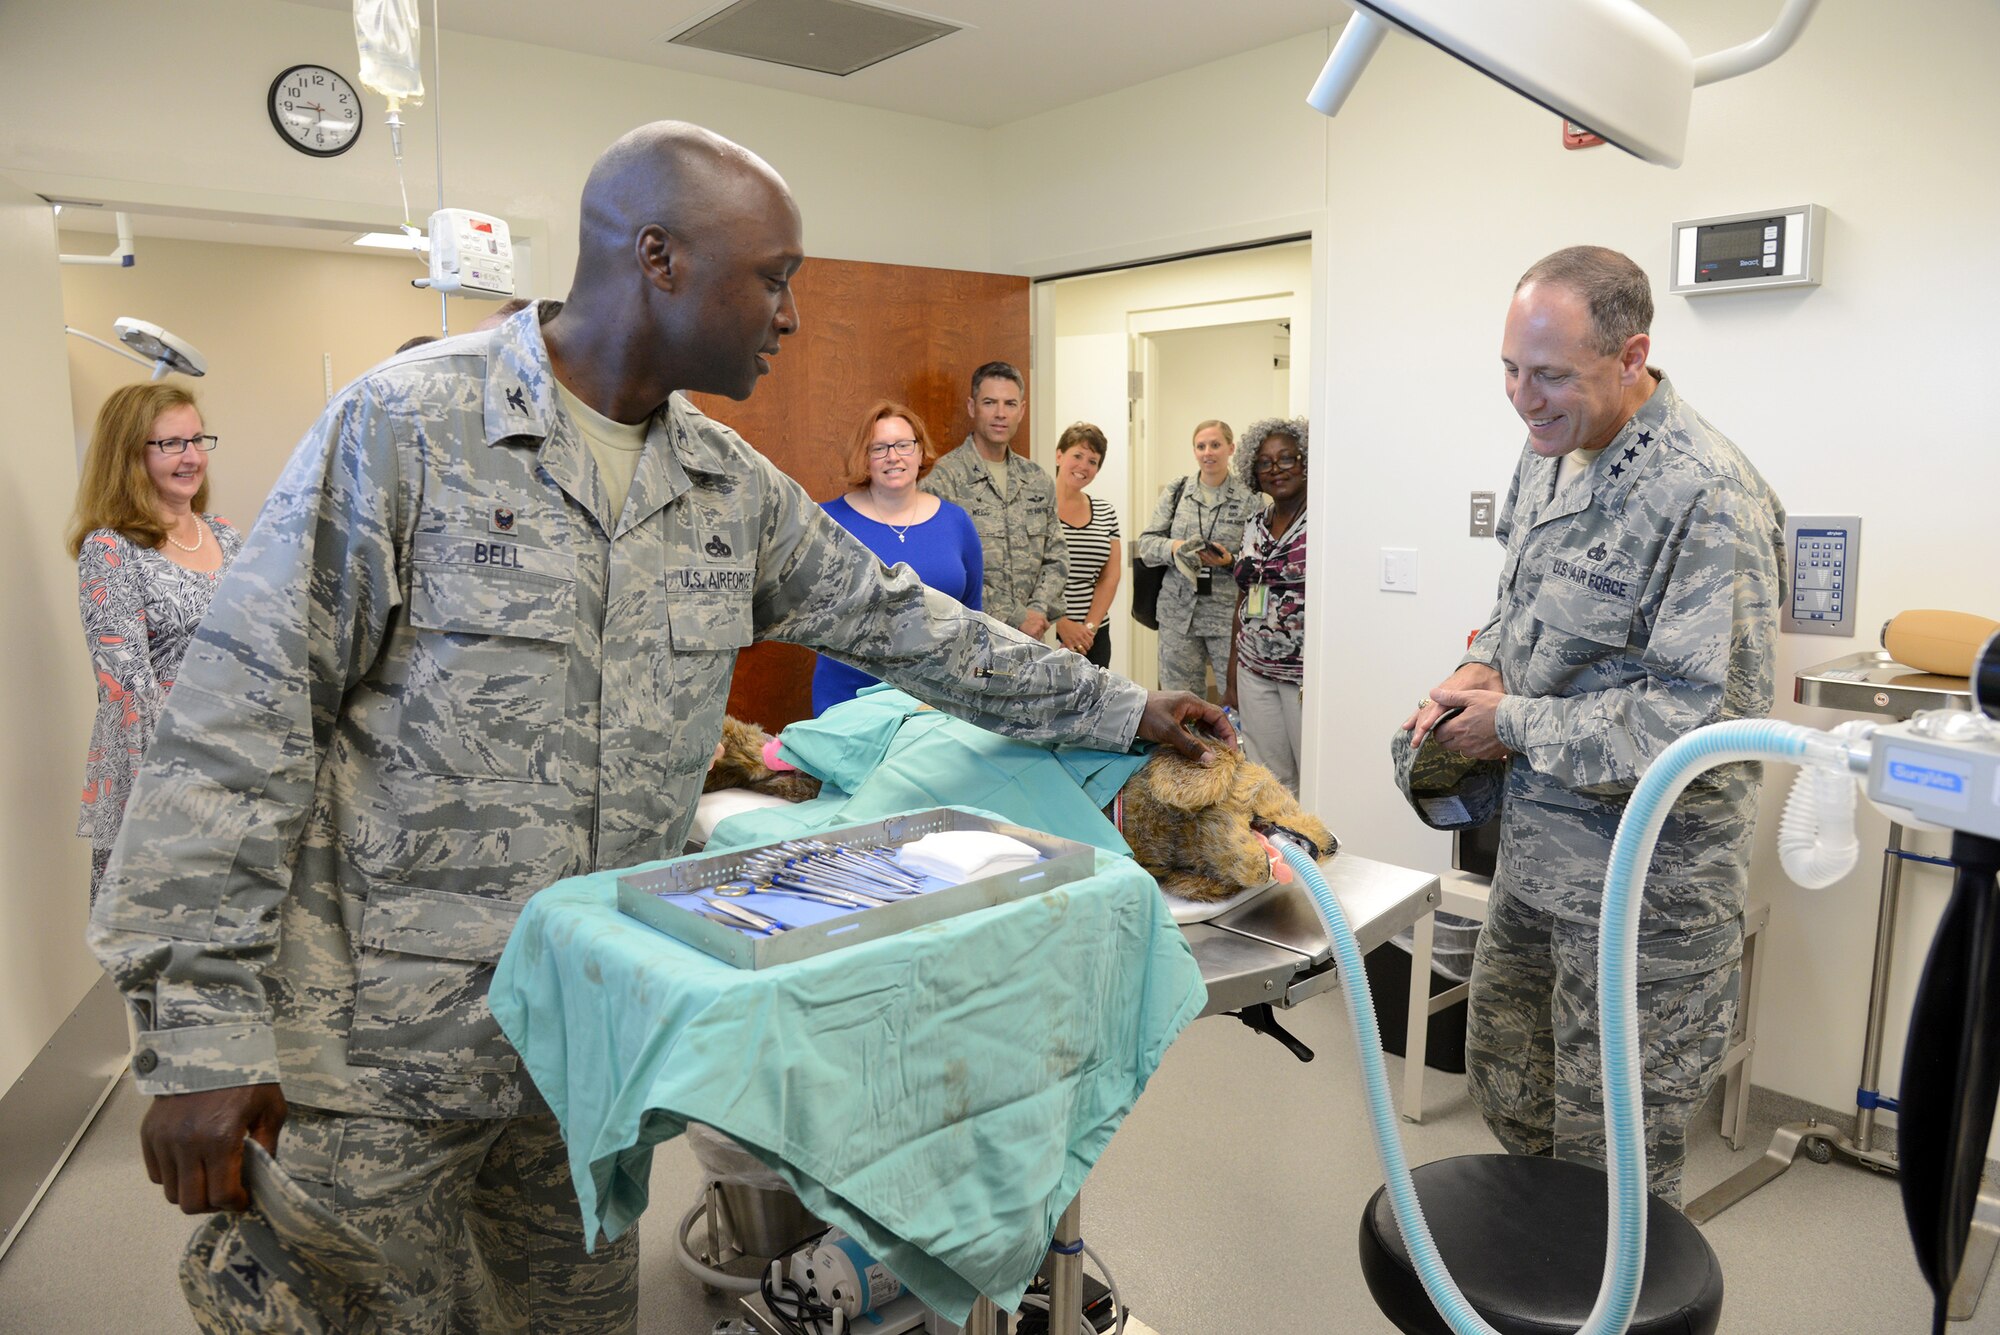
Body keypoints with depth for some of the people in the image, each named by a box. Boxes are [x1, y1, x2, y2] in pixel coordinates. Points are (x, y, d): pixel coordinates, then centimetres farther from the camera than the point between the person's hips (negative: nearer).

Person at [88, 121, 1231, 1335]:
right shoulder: (408, 425, -12)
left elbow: (902, 621, 12)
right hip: (379, 1051, -5)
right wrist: (203, 1037, -14)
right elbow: (243, 721, -12)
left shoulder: (735, 487, 5)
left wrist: (1121, 711, 13)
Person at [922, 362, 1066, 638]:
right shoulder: (944, 479, -8)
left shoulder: (1038, 480, 11)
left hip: (1028, 638, 5)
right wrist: (1015, 618, -14)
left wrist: (1038, 610, -6)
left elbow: (1056, 558, 12)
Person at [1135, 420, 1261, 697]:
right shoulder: (1175, 492, 9)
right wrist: (1172, 547, -13)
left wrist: (1231, 560, -19)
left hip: (1229, 613, -2)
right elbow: (1146, 543, 7)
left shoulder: (1250, 498, 1)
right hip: (1178, 610, 3)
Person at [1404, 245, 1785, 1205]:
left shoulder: (1707, 496, -22)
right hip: (1537, 838, 9)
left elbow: (1706, 712, -26)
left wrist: (1514, 724, -18)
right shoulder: (1550, 452, 5)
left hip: (1644, 868, -9)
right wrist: (1483, 666, -1)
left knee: (1611, 1149, 7)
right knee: (1505, 1086, 23)